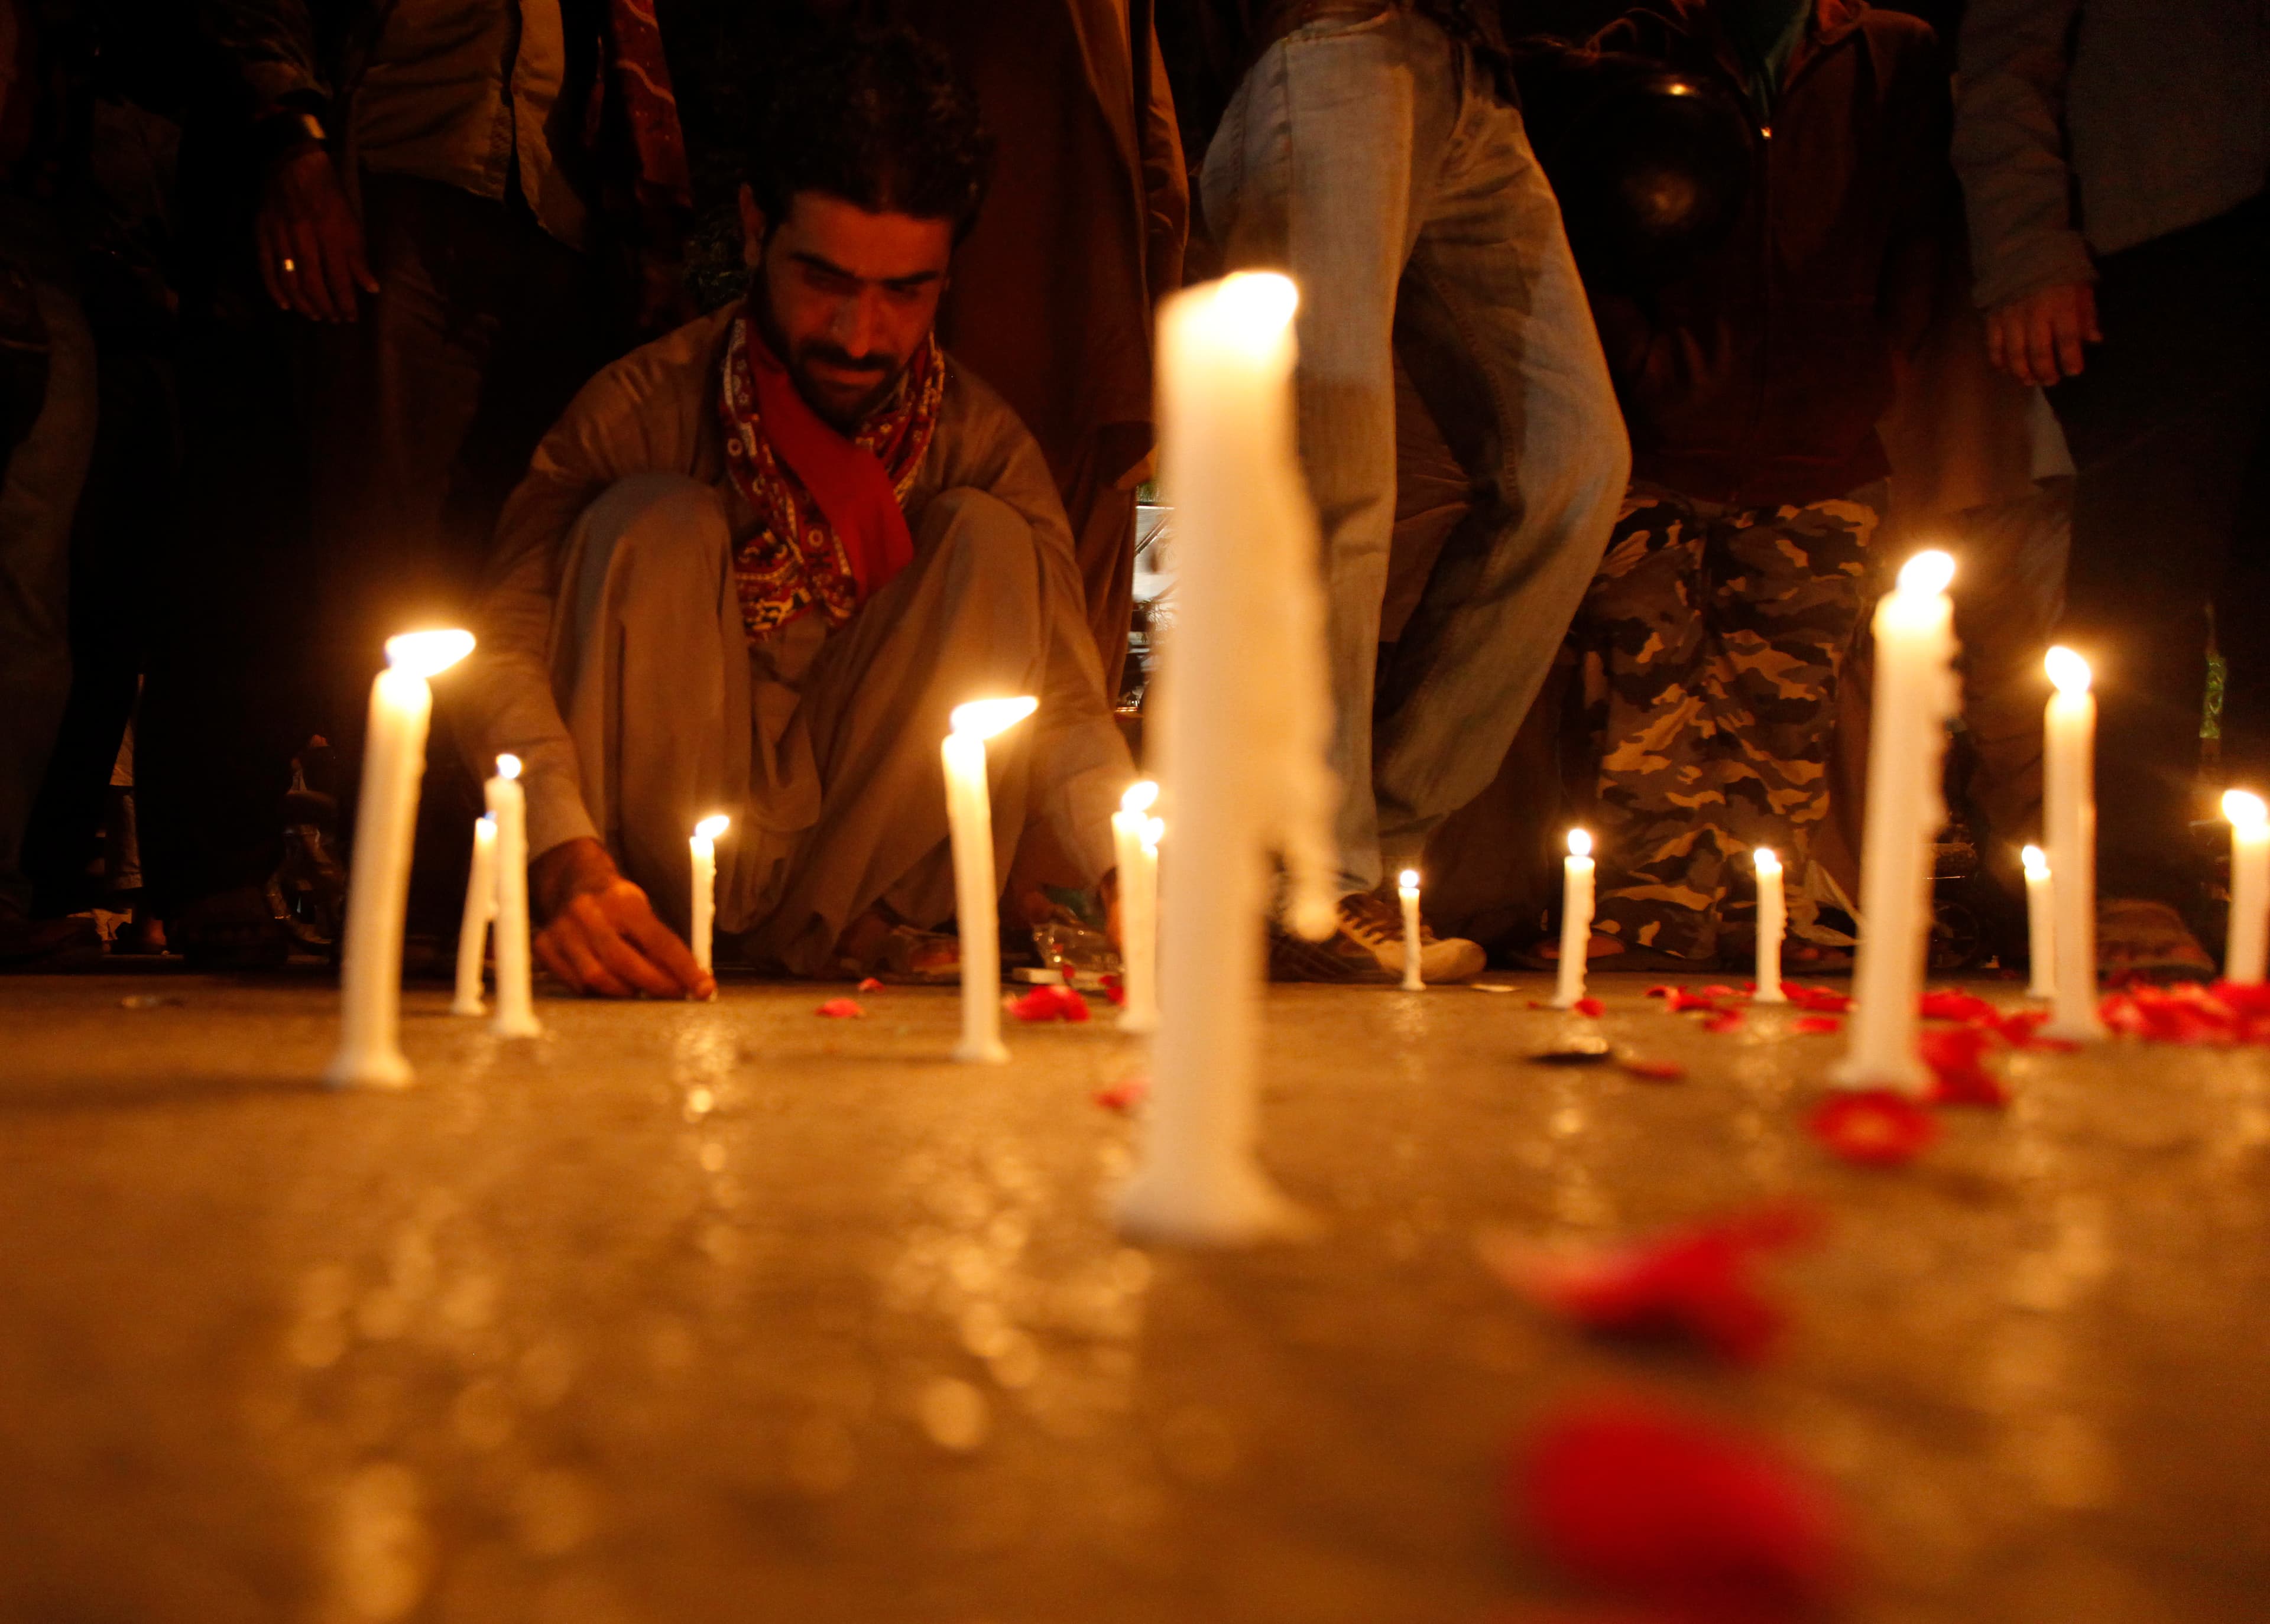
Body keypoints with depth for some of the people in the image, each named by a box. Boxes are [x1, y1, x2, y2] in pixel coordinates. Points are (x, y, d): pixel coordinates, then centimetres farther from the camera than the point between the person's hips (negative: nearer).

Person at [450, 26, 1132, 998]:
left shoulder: (985, 442, -5)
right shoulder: (647, 405, -11)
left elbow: (1063, 704, -13)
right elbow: (505, 648, -20)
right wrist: (565, 860, -40)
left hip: (868, 843, 2)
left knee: (988, 537, -17)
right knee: (657, 523, -23)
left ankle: (816, 932, -17)